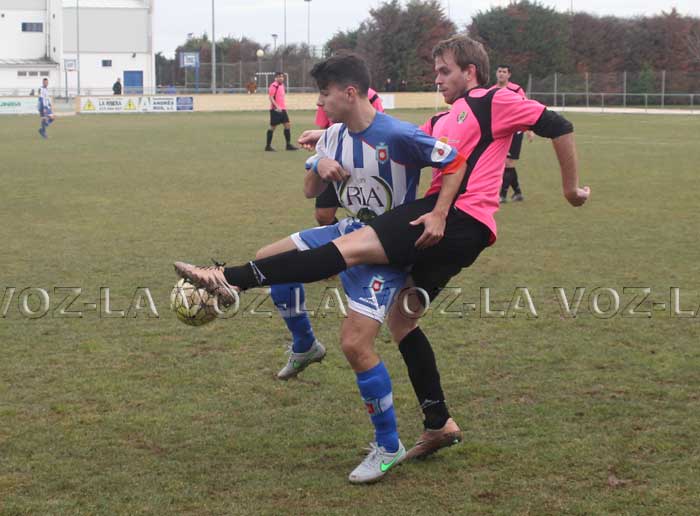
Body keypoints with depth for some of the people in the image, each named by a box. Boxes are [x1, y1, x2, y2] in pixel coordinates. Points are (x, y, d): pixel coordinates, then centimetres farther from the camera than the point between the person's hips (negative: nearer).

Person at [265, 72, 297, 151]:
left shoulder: (282, 85, 14)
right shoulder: (273, 86, -12)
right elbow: (271, 98, -17)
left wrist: (284, 107, 17)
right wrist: (277, 107, -25)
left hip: (282, 109, 8)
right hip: (275, 110, -8)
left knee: (287, 125, 3)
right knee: (273, 127, -3)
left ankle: (288, 145, 6)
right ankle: (268, 146, 5)